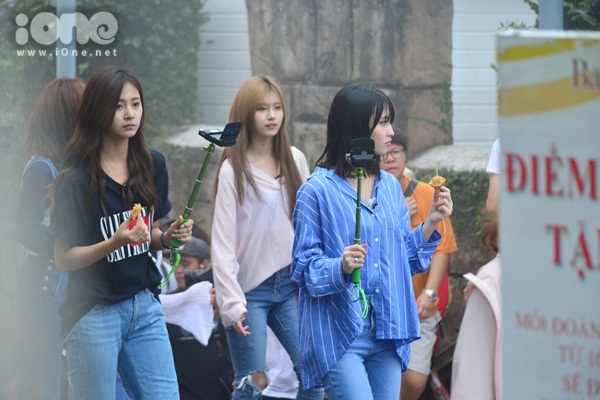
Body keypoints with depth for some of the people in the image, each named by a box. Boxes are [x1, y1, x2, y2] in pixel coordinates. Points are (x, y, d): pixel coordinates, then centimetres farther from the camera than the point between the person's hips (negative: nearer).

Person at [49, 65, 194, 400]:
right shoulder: (77, 179, -12)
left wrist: (169, 237, -4)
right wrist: (114, 243, -25)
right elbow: (64, 258, -10)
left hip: (145, 307, 5)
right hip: (94, 312, -5)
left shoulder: (153, 165, 5)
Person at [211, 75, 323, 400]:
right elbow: (222, 241, -8)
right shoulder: (233, 170, -5)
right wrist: (231, 302, -15)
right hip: (250, 290, -4)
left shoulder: (295, 160, 7)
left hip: (290, 285, 4)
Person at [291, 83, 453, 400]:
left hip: (386, 333, 7)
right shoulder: (318, 190, -8)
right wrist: (341, 267, -26)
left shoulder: (390, 186, 12)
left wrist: (430, 222, 3)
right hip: (339, 335, -6)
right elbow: (303, 268, -8)